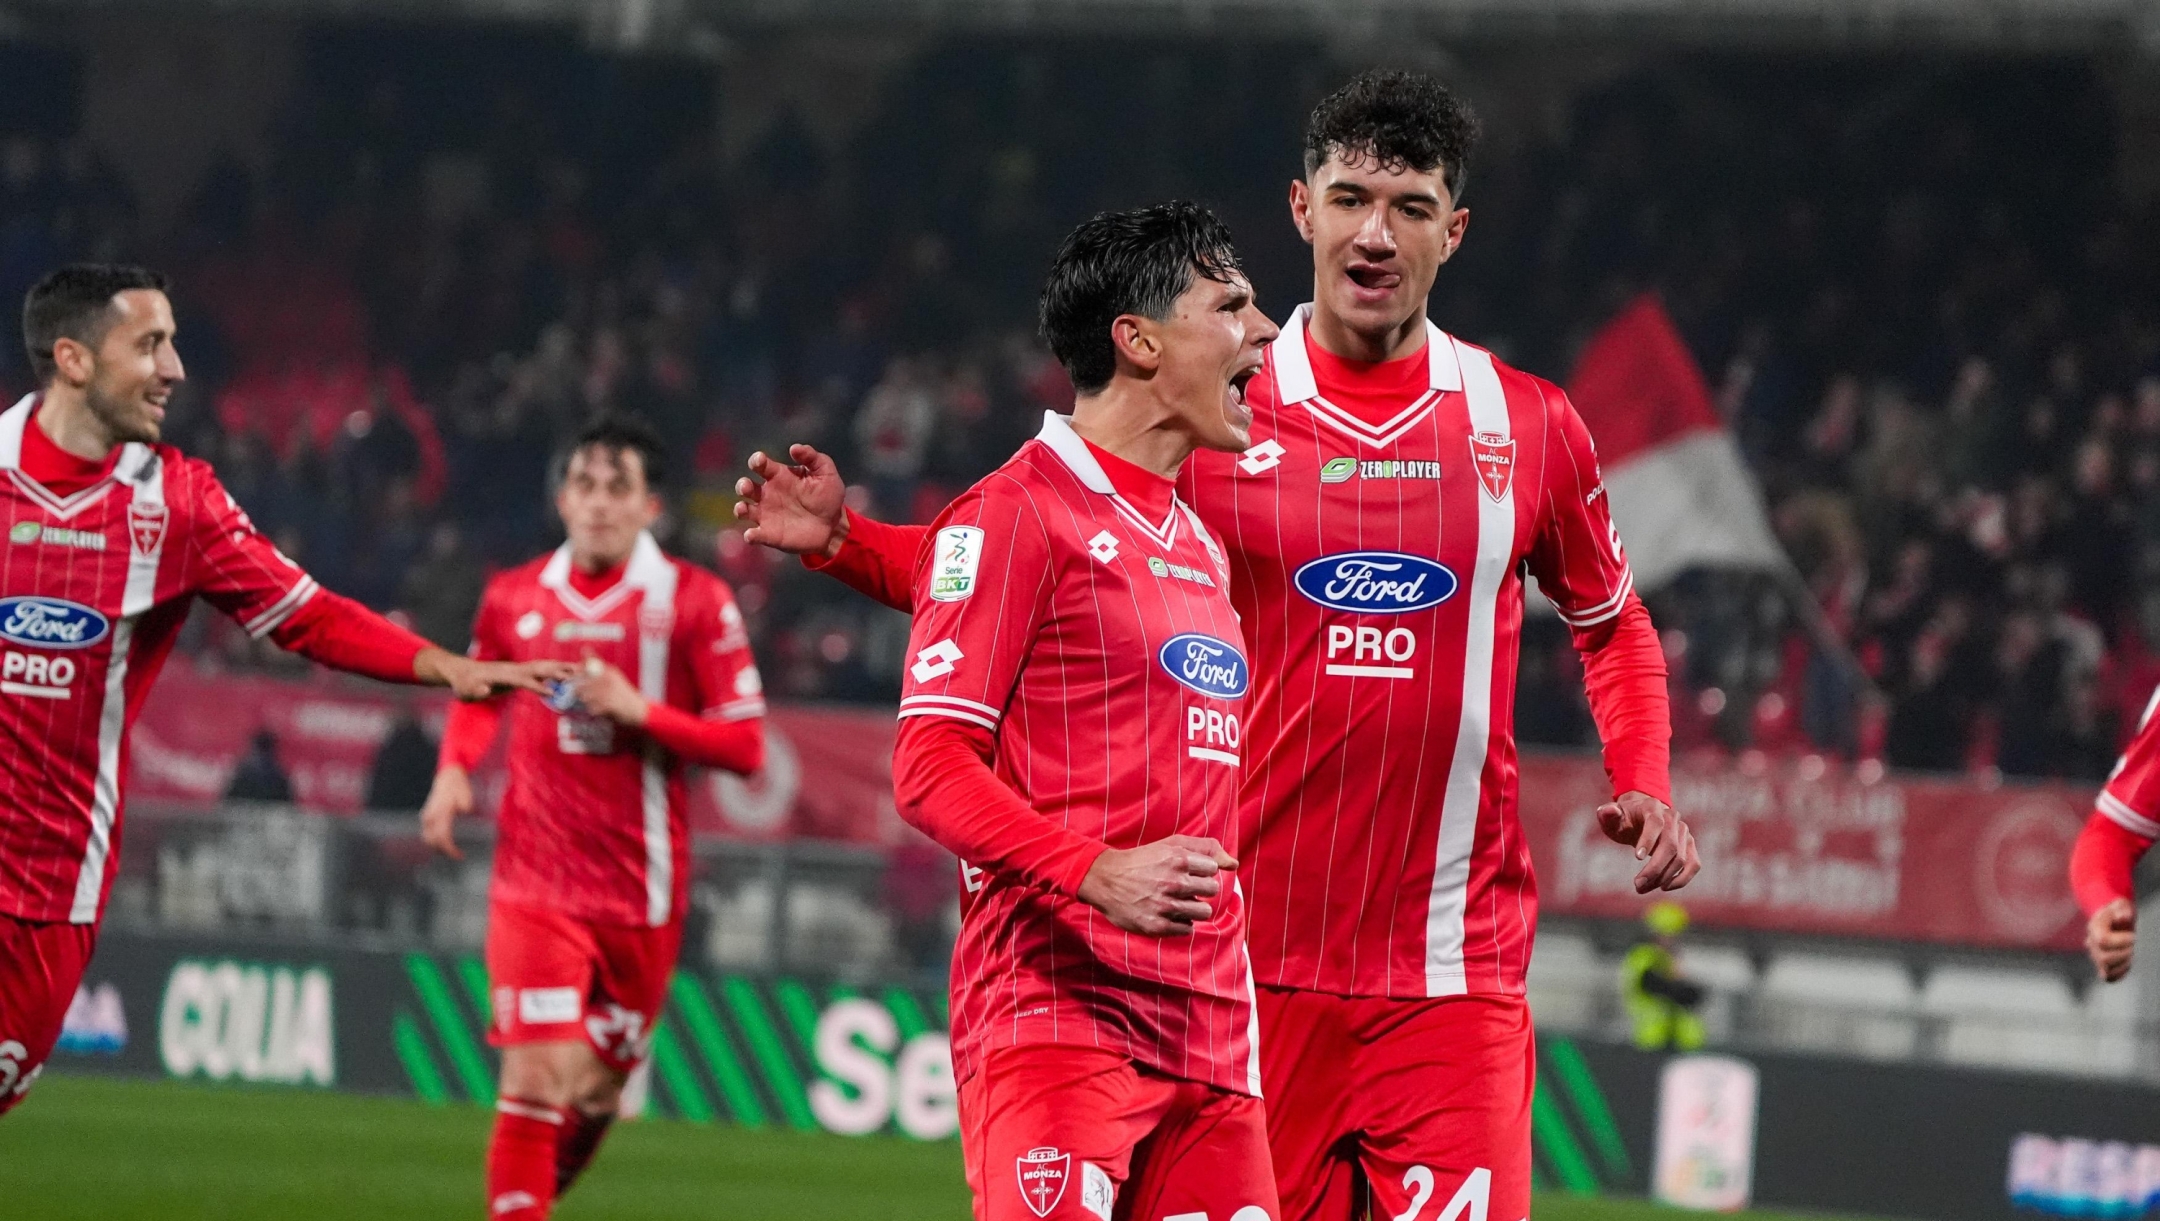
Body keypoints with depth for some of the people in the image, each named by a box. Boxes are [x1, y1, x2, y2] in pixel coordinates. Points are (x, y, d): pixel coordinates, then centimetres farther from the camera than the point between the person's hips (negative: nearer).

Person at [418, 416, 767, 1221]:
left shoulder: (694, 602, -4)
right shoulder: (514, 598, 4)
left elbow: (744, 746, -6)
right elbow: (479, 694, 25)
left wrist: (640, 711, -18)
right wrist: (453, 770, 6)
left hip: (642, 891, 0)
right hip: (537, 878, 0)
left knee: (597, 1092, 12)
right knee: (535, 1077, -15)